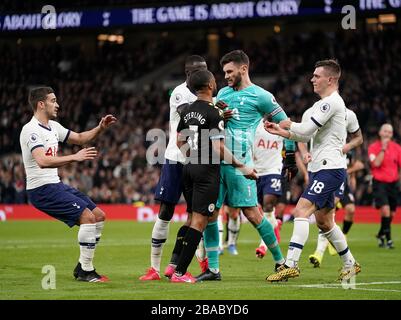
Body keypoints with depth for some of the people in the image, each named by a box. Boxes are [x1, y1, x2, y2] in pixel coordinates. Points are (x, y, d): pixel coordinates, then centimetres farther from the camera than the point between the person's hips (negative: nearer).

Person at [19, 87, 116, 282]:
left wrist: (100, 128, 9)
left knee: (99, 216, 8)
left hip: (56, 185, 10)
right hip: (41, 190, -10)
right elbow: (43, 161, -32)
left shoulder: (53, 126, 13)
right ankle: (85, 272, -12)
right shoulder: (31, 130, -16)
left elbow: (80, 138, 26)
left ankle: (82, 267, 14)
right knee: (87, 217, -20)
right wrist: (75, 157, -37)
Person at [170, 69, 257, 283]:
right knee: (199, 221, -5)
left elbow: (179, 141, 18)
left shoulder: (187, 111, 9)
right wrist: (241, 167, -13)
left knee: (193, 218, 17)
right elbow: (218, 148, -18)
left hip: (189, 168, 8)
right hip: (207, 171, -8)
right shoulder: (213, 113, -14)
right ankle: (180, 272, -7)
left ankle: (175, 264, 14)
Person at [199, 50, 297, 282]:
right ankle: (213, 269, 10)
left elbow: (285, 124, 3)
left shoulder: (260, 96, -3)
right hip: (217, 160, 7)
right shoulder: (223, 93, 17)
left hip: (239, 163, -7)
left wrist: (291, 156, 3)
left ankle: (280, 261, 8)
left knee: (252, 213, -7)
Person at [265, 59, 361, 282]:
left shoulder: (332, 102, -13)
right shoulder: (326, 103, 20)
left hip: (329, 169, -11)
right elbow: (307, 136, 22)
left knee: (302, 211, -19)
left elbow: (305, 130, -16)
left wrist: (288, 124, 2)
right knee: (324, 221, 16)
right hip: (321, 169, 11)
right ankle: (350, 264, 27)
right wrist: (279, 131, 13)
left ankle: (291, 264, -26)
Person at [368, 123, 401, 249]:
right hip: (379, 182, -4)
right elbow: (376, 163, -16)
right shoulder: (373, 147, -3)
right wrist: (383, 148, -18)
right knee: (385, 209, -19)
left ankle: (381, 235, 30)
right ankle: (388, 239, -12)